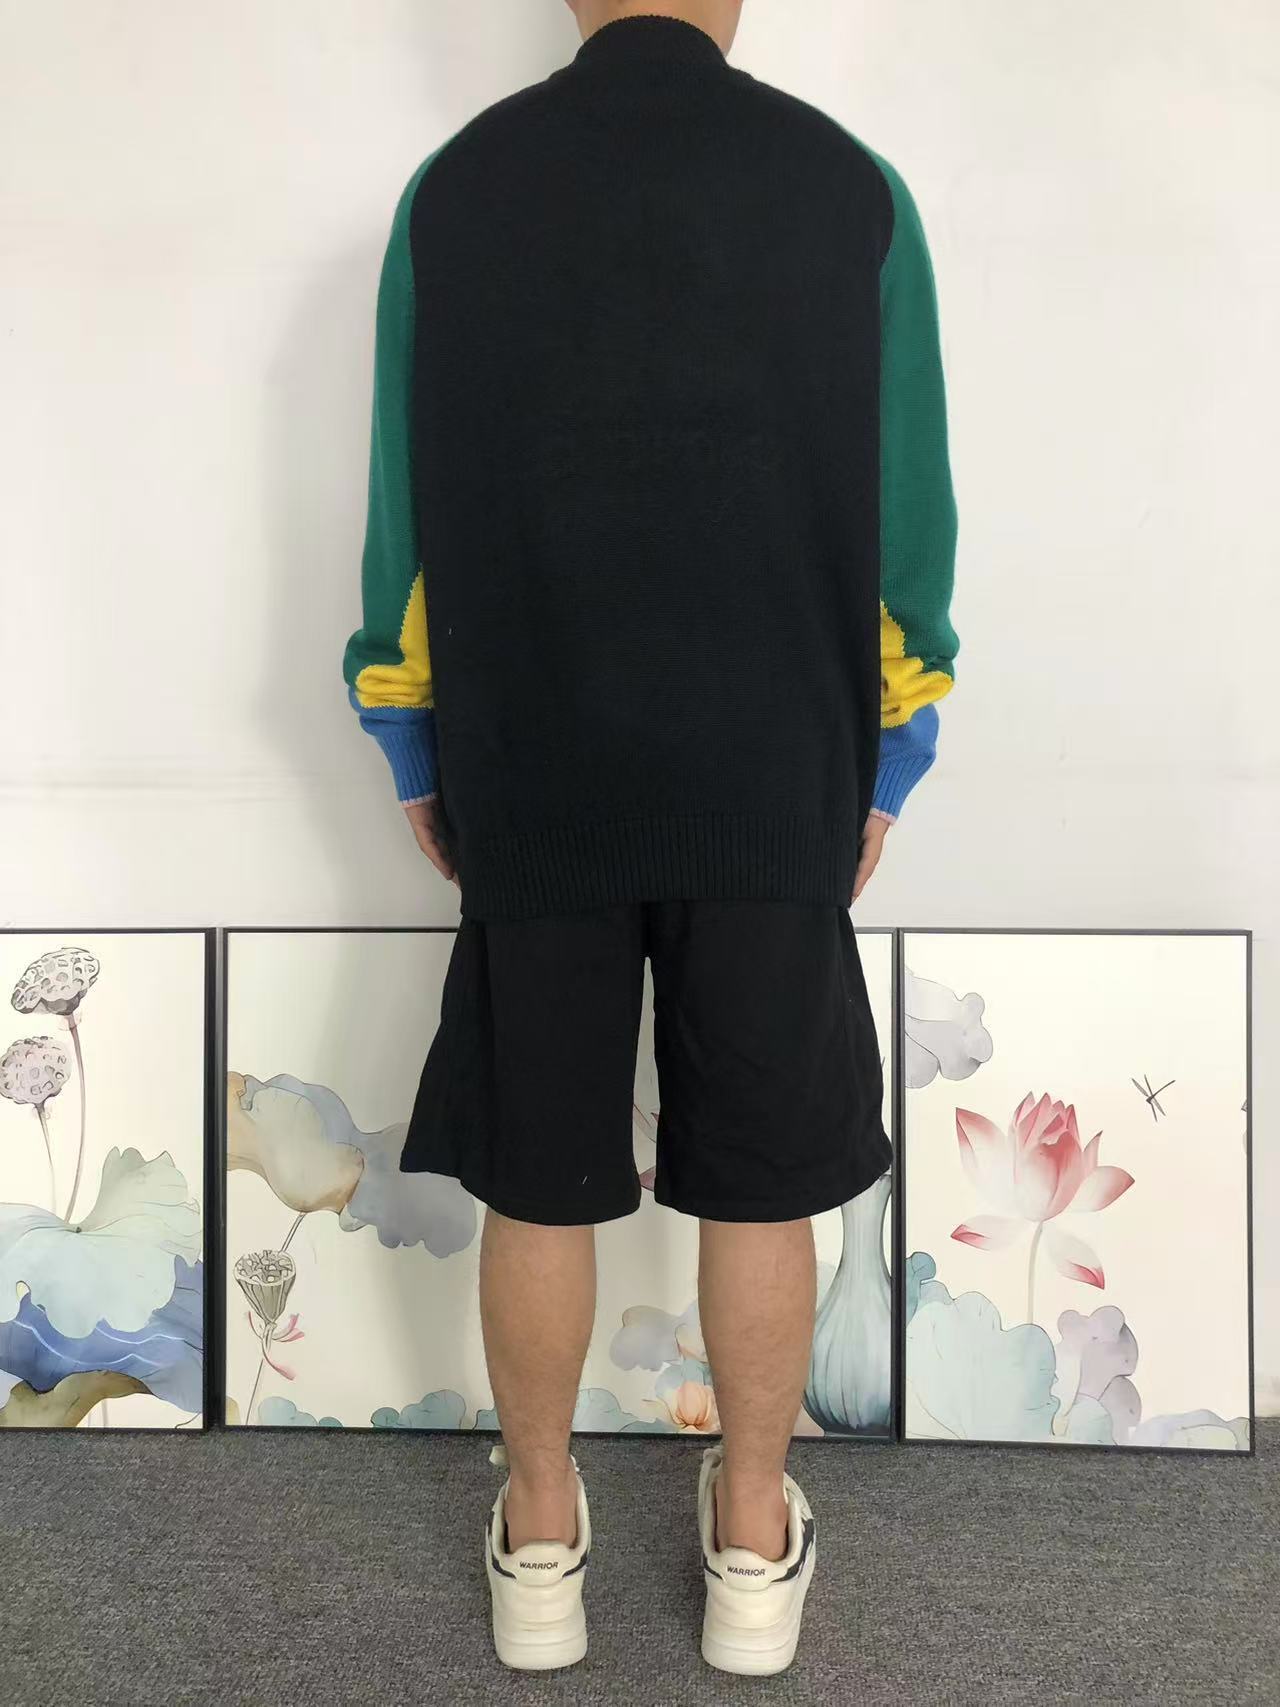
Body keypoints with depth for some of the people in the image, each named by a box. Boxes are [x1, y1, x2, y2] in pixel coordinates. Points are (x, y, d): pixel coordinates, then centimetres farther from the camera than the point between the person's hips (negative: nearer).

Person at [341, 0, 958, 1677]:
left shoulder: (452, 190, 1)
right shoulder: (850, 190, -1)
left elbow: (403, 522, 2)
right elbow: (906, 528, -1)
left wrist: (418, 764, 12)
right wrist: (885, 772, 10)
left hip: (529, 789, 1)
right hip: (772, 788, 0)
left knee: (538, 1179, 12)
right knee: (758, 1180, 12)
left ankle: (540, 1535, 30)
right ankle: (756, 1541, 29)